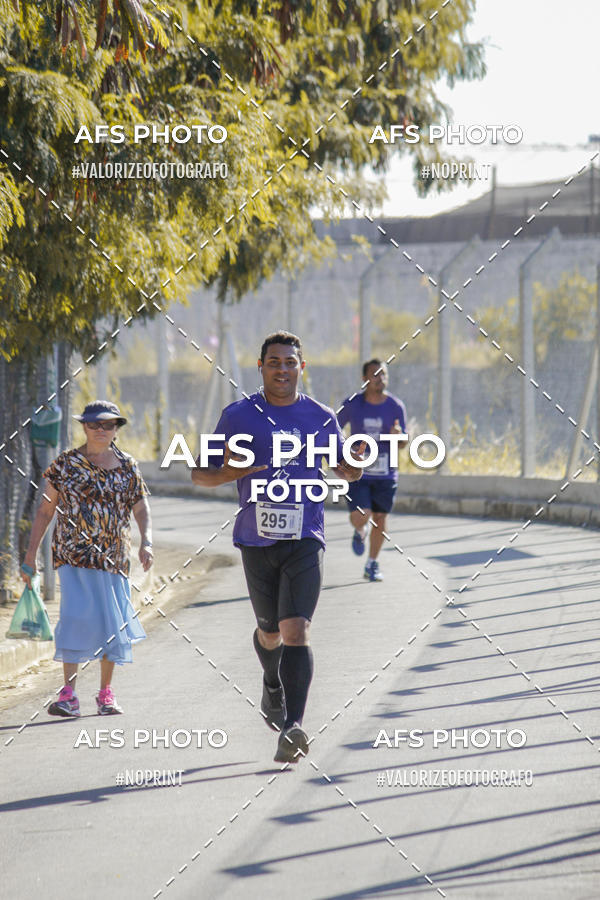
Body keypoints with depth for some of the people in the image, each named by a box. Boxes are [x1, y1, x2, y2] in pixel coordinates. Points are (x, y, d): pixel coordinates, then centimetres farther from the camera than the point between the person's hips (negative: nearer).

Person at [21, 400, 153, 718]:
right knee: (76, 617, -17)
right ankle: (68, 694, -14)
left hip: (114, 557, 3)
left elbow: (142, 512, 10)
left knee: (113, 623, 6)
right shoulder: (65, 464, 2)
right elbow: (45, 510, 4)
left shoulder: (128, 468, 8)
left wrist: (146, 543, -9)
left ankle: (106, 694, 21)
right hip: (73, 555, -3)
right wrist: (30, 556, 1)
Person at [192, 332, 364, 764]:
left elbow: (343, 468, 18)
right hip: (257, 540, 1)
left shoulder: (321, 417, 4)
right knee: (270, 633, 13)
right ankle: (273, 685, 47)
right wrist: (226, 474, -16)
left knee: (296, 630, -16)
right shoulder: (239, 415, 2)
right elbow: (199, 473, 6)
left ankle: (293, 725, -22)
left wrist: (356, 467, -6)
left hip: (305, 539, -1)